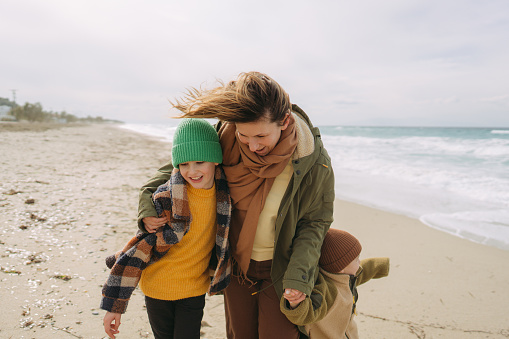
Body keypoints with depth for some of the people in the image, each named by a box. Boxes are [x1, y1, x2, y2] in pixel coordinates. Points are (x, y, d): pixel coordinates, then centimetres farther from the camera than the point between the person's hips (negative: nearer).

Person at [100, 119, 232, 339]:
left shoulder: (224, 193, -12)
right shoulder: (165, 199, -22)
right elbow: (138, 249, -17)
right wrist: (114, 304, -14)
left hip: (194, 289, 2)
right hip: (157, 288, -1)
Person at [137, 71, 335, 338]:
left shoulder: (314, 162, -24)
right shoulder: (225, 137, -18)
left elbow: (315, 221, -10)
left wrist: (298, 274, -21)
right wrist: (148, 198, -14)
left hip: (278, 266, -3)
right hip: (236, 261, 3)